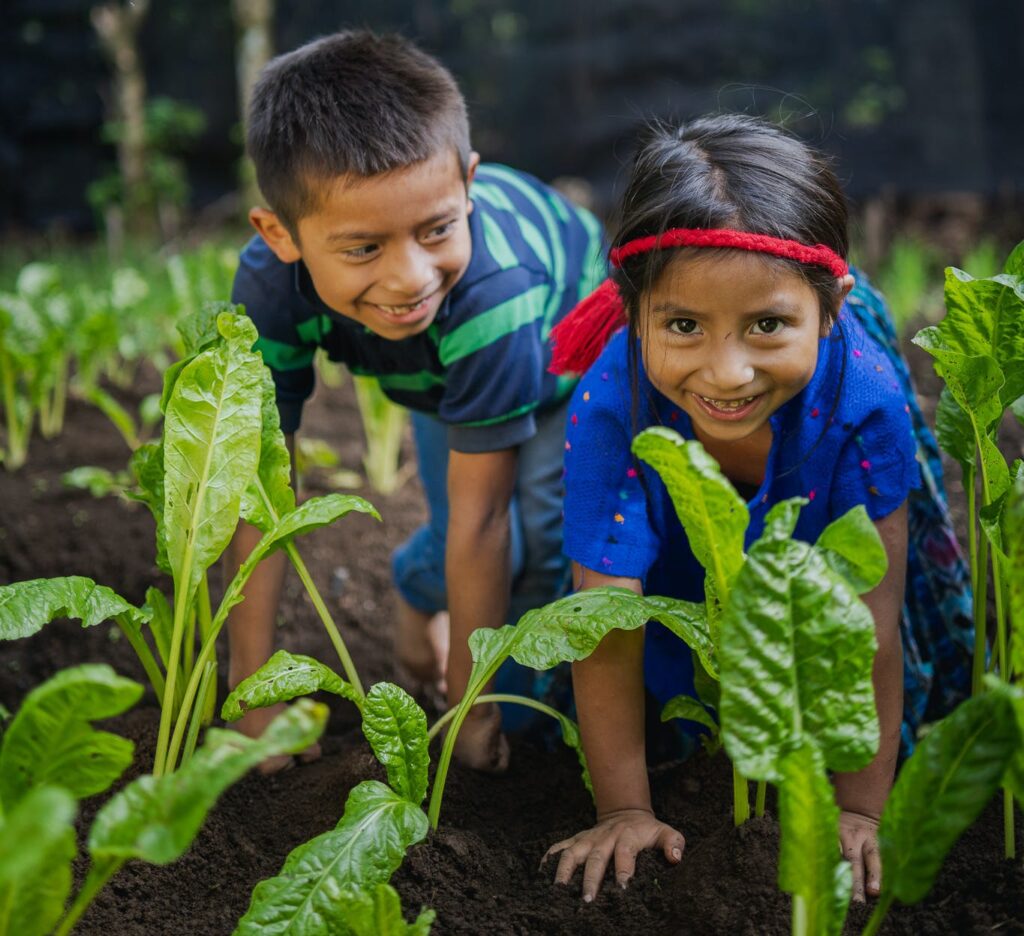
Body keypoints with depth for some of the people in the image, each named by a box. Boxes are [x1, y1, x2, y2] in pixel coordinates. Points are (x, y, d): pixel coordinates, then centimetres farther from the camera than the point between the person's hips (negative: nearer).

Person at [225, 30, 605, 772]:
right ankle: (420, 587, 26)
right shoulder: (272, 287, -37)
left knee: (545, 527, -21)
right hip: (441, 377, 3)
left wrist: (471, 704, -30)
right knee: (472, 542, -12)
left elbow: (481, 516, -41)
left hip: (571, 351, -3)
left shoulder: (490, 289, -48)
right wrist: (253, 682, -29)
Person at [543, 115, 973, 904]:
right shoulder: (611, 409, -41)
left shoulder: (864, 402, -41)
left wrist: (857, 809, -21)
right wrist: (625, 811, -21)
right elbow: (608, 628, -31)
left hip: (810, 553, 0)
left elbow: (867, 623, -30)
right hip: (678, 565, 0)